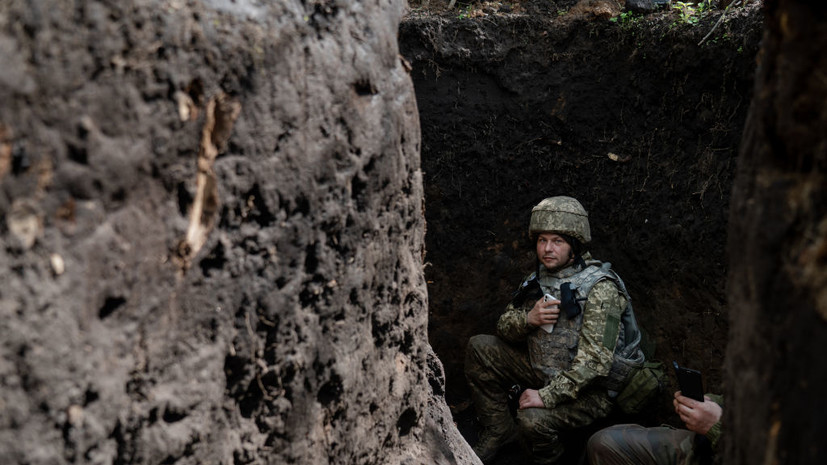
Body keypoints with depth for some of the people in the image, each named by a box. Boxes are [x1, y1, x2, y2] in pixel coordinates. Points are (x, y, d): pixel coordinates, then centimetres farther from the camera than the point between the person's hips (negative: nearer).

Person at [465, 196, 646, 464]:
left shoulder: (600, 288, -21)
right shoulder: (538, 279, 4)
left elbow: (594, 360, -28)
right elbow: (504, 327, 7)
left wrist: (547, 396, -29)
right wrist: (528, 319, -17)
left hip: (588, 390, -7)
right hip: (542, 370, 8)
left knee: (533, 419, -33)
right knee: (479, 348, -3)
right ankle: (499, 430, 7)